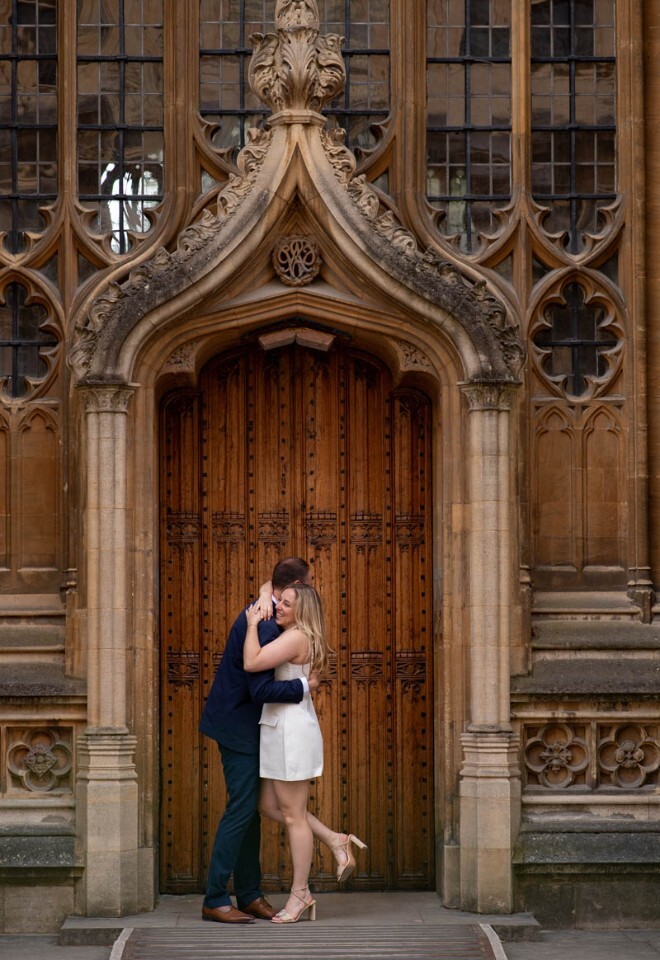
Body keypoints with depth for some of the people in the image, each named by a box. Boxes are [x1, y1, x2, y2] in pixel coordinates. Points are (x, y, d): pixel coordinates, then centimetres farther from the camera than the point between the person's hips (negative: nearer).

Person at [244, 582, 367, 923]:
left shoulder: (296, 637, -16)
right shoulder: (292, 637, 16)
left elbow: (252, 662, -25)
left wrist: (253, 624, -13)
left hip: (292, 730, -10)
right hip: (280, 728, 10)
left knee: (292, 814, -2)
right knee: (269, 805, 14)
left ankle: (300, 894, 6)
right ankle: (335, 842, 18)